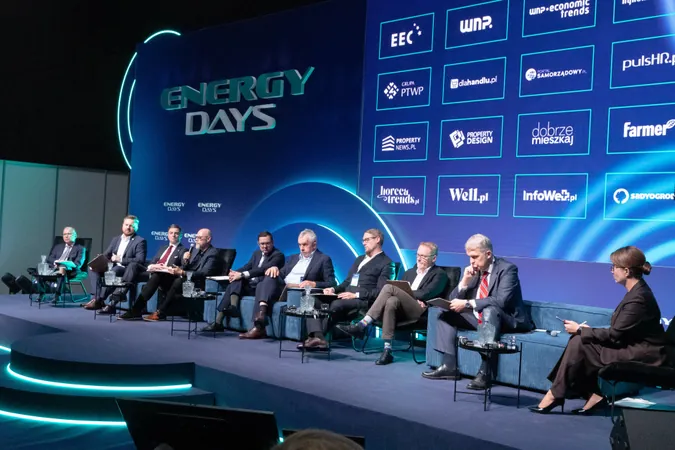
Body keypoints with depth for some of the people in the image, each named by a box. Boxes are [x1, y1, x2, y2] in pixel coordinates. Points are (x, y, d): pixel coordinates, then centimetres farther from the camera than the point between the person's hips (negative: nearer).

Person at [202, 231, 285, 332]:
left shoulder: (278, 255, -6)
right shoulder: (256, 253, 19)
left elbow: (263, 269, -19)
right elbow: (248, 266, 8)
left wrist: (242, 275, -25)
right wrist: (235, 273, -14)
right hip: (250, 284, 7)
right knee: (234, 284, -20)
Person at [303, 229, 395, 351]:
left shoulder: (386, 263, 2)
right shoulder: (359, 259, 28)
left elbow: (380, 292, -9)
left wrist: (356, 295, -19)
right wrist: (334, 289, 5)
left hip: (362, 300, -8)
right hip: (345, 297, 8)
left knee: (336, 304, -36)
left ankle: (316, 337, -26)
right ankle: (317, 336, -34)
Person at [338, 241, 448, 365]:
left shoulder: (439, 274, 9)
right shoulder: (409, 272, 29)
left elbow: (425, 294, -8)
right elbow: (400, 290, 15)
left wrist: (405, 291, -1)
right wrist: (409, 296, -5)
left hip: (420, 312, -5)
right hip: (401, 311, 5)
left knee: (389, 287, -27)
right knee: (391, 301, -33)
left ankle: (362, 325, -29)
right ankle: (387, 350, -35)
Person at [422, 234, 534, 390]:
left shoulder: (507, 269, -15)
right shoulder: (473, 270, 4)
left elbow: (501, 301, -30)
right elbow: (454, 299, 4)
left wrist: (467, 303, -31)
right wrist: (465, 281, -14)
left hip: (505, 320, -7)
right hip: (479, 318, 8)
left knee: (489, 310, -38)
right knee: (446, 314, -3)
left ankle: (484, 371, -39)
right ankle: (449, 366, -10)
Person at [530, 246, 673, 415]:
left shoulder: (638, 297, -21)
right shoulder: (637, 291, 9)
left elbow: (613, 335, -19)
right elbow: (618, 331, 11)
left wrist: (580, 329, -8)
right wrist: (587, 330, 1)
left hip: (643, 355, -9)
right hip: (634, 347, 9)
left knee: (579, 343, -13)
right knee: (580, 340, -1)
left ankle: (555, 395, -1)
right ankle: (595, 394, 0)